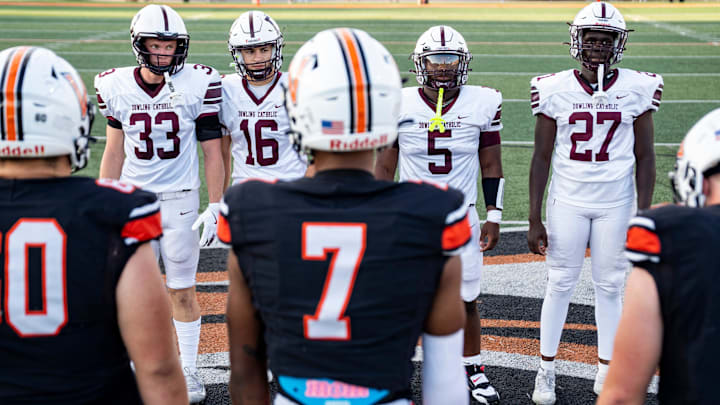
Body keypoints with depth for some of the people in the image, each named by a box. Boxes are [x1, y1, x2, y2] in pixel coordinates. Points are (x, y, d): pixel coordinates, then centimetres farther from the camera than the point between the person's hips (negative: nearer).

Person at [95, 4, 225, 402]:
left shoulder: (197, 84, -7)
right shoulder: (117, 87, -1)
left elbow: (212, 151, -3)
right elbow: (114, 151, 8)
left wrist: (215, 206, -5)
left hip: (180, 201, -2)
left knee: (182, 291, 6)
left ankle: (189, 371, 20)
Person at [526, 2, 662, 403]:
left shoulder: (637, 88, -3)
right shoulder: (555, 89, -4)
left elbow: (645, 156, 2)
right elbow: (542, 157, 0)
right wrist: (535, 219, -2)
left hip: (616, 204, 0)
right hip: (567, 202, 0)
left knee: (610, 287, 9)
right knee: (560, 284, 7)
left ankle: (607, 370, 23)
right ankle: (547, 370, 19)